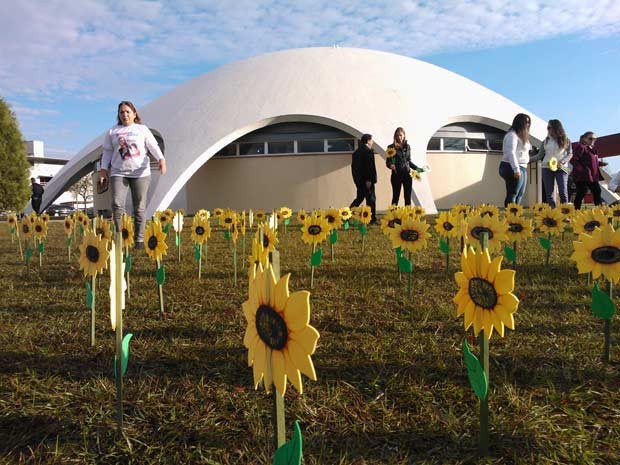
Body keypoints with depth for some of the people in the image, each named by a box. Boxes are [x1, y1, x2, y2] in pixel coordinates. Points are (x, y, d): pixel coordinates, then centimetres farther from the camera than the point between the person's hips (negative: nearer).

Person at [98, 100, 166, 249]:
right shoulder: (112, 132, 14)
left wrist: (161, 159, -19)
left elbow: (153, 146, -2)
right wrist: (103, 169, 5)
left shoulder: (142, 129, 9)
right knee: (117, 205, -14)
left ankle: (139, 239, 7)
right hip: (118, 173, 1)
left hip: (141, 173, -1)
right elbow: (107, 151, 14)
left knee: (139, 208, 1)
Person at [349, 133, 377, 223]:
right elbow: (370, 166, -19)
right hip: (366, 179, -8)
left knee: (360, 197, 18)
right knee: (371, 199, 0)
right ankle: (372, 219, 4)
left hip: (358, 179, 8)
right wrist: (369, 179, -19)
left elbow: (353, 166, 15)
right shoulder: (369, 151, -13)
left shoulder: (356, 152, 12)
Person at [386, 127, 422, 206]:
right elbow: (387, 162, -2)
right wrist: (391, 165, -23)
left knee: (408, 197, 5)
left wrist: (417, 168, 10)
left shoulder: (407, 147, 9)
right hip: (396, 175, -3)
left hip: (407, 175, 4)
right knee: (395, 197, 0)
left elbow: (409, 161, 17)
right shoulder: (391, 147, -2)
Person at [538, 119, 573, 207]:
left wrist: (562, 162, -12)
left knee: (563, 191, -10)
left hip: (561, 168, -3)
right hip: (547, 167, 3)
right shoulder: (546, 140, 11)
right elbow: (540, 155, 12)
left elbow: (570, 154, 4)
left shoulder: (565, 140, 5)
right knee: (549, 192, 0)